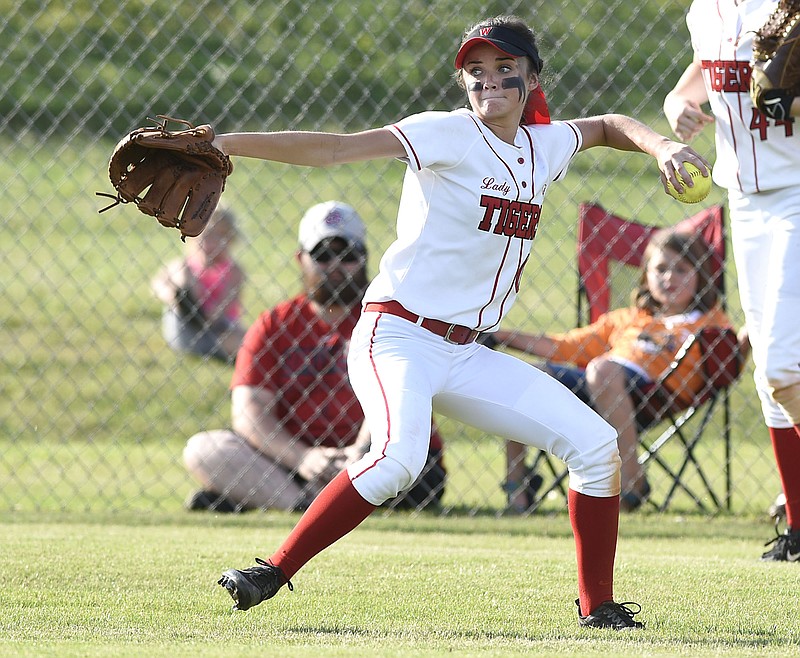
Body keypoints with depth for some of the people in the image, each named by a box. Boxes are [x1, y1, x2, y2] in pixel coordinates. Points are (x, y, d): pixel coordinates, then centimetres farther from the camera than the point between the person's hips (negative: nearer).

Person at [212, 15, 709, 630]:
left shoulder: (544, 145, 10)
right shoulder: (451, 135, -11)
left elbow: (609, 125, 32)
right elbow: (336, 148, -20)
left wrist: (660, 145, 11)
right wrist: (226, 143, -30)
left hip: (466, 356, 7)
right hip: (398, 340, -7)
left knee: (596, 444, 1)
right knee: (399, 457, -34)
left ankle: (598, 607, 11)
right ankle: (272, 573, -26)